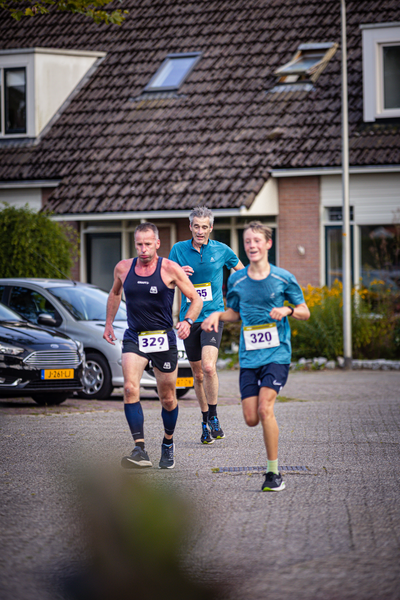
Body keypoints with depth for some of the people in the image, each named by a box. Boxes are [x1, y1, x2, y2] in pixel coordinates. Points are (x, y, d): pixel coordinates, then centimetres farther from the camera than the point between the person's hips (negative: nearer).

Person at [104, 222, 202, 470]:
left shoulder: (170, 269, -8)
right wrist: (109, 323, 19)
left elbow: (196, 299, -3)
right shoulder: (123, 268, 2)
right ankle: (140, 450, -27)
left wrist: (187, 321, -20)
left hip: (163, 339, -1)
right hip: (134, 338, 1)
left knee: (168, 398, 9)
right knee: (130, 389, -22)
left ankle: (168, 443, 36)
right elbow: (115, 293, 24)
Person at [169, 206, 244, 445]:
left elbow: (241, 271, 17)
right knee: (198, 373, 9)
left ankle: (213, 417, -6)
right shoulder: (179, 249, 2)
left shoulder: (221, 250, 0)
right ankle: (206, 422, 23)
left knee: (209, 367, -21)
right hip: (189, 317, 2)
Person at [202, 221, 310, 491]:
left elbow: (305, 312, 7)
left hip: (277, 354, -3)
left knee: (265, 408, -20)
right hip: (249, 357, 3)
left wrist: (287, 310, -14)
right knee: (251, 418, -4)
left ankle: (274, 472, -11)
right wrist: (218, 315, 0)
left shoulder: (283, 278, -1)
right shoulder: (237, 280, 6)